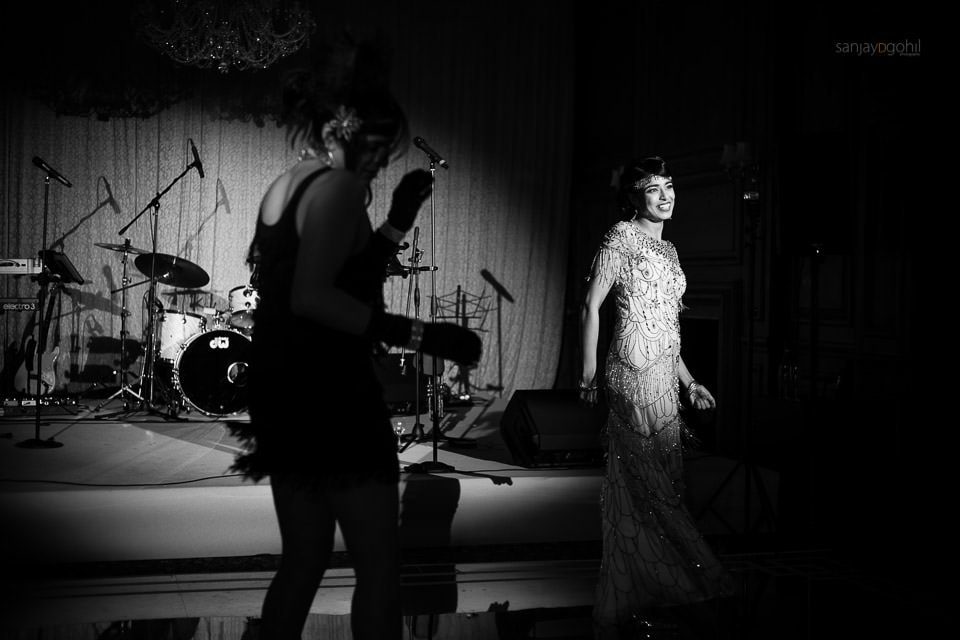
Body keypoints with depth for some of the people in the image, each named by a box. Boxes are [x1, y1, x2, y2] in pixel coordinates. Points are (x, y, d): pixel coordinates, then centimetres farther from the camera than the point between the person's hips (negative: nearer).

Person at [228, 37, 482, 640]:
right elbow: (312, 297, -25)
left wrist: (398, 222, 15)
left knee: (303, 562, 18)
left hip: (282, 396, 9)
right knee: (380, 566, 0)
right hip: (331, 396, -9)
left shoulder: (284, 186, 15)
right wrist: (416, 334, -25)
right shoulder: (339, 185, -13)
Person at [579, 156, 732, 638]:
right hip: (635, 370, -8)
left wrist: (687, 381, 21)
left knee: (637, 491, 9)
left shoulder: (667, 249, 21)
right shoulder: (621, 237, -3)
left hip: (663, 375, 8)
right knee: (657, 487, -8)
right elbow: (591, 306, -7)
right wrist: (589, 375, -11)